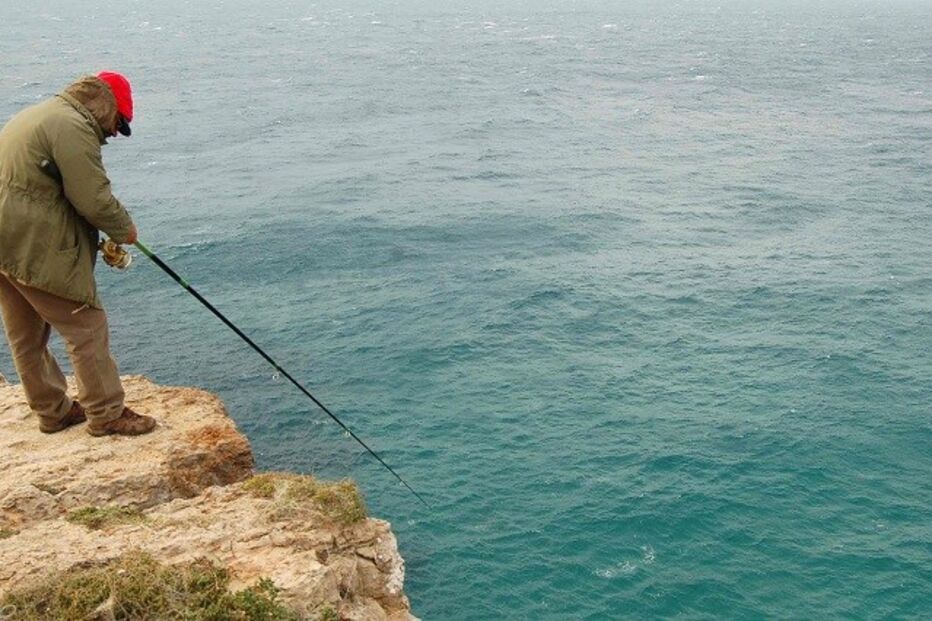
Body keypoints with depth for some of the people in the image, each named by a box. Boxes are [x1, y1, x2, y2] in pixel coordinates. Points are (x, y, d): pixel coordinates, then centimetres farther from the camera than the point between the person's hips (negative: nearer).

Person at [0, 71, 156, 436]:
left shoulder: (36, 116, 20)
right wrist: (124, 229, -1)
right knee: (87, 329, -1)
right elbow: (94, 199, -19)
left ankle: (52, 410, 29)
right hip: (37, 250, -10)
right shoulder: (73, 127, -14)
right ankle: (106, 414, 7)